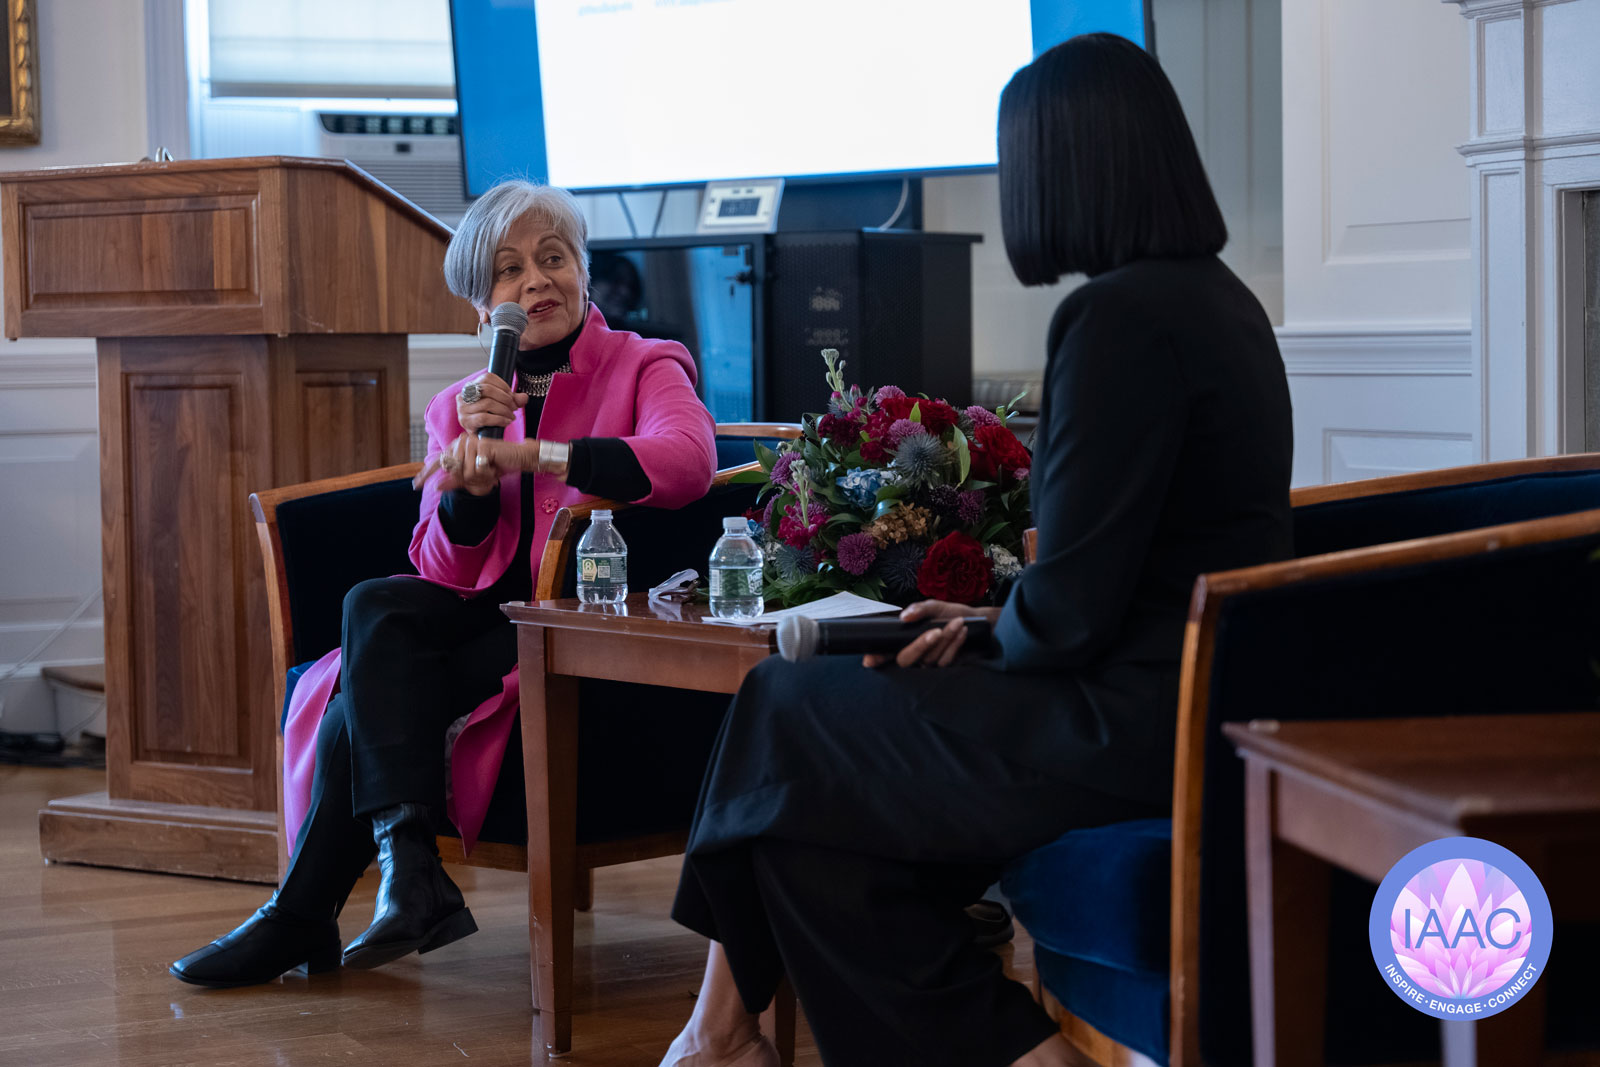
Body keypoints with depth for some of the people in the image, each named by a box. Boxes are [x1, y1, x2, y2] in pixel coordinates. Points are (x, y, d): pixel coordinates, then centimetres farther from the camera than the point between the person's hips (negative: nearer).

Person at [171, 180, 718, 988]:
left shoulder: (644, 368, 2)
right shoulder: (458, 406, 16)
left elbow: (687, 460, -24)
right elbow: (446, 573, 8)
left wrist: (525, 453, -26)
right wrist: (471, 477, -12)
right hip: (489, 619, 6)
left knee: (372, 693, -22)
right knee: (377, 606, -26)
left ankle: (301, 920, -14)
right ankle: (409, 867, -32)